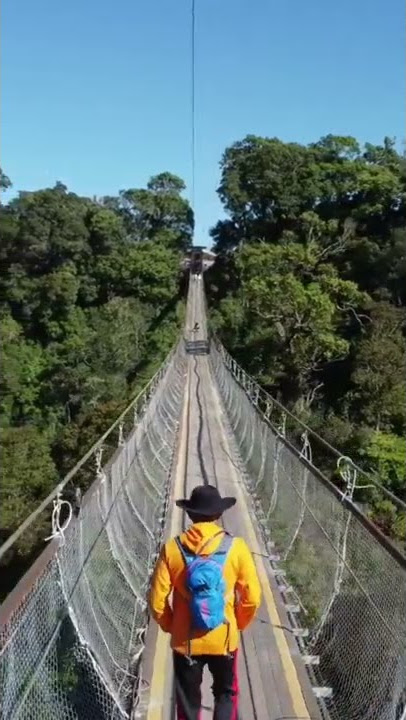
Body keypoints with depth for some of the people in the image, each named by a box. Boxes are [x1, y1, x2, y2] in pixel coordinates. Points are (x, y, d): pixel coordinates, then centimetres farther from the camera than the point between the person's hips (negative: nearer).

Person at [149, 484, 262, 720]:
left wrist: (170, 626, 10)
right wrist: (238, 624, 9)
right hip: (224, 640, 0)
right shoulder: (235, 546, -13)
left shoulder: (172, 548, -12)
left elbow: (157, 600, -8)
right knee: (226, 694, 24)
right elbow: (252, 597, -9)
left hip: (185, 642, 1)